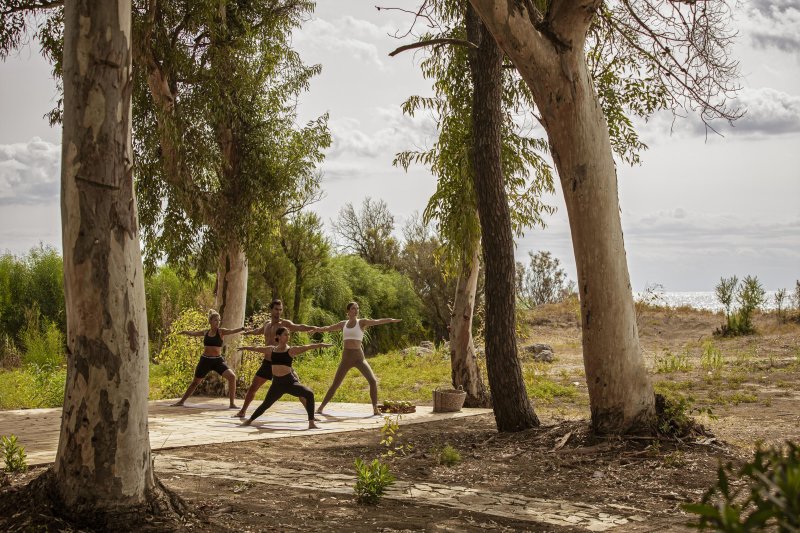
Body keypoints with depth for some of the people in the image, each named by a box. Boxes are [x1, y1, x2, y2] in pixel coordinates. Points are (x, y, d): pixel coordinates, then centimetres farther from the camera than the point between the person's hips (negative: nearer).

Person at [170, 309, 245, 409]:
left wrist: (243, 328, -39)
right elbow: (193, 333, 25)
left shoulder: (221, 331, -5)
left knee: (232, 376, -22)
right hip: (205, 360, 3)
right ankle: (181, 401, 33)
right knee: (195, 382, 15)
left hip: (218, 360, -3)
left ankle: (232, 404, -14)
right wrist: (184, 332, 19)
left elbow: (232, 331, -24)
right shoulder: (205, 332, 5)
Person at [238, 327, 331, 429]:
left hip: (290, 382, -3)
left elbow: (307, 347, -16)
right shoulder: (271, 350, 9)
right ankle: (250, 420, 39)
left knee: (309, 394, -24)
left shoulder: (291, 350, -2)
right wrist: (245, 347, 41)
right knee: (266, 404, 15)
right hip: (277, 383, 3)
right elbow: (257, 348, 26)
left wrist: (319, 344, -30)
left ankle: (311, 422, -19)